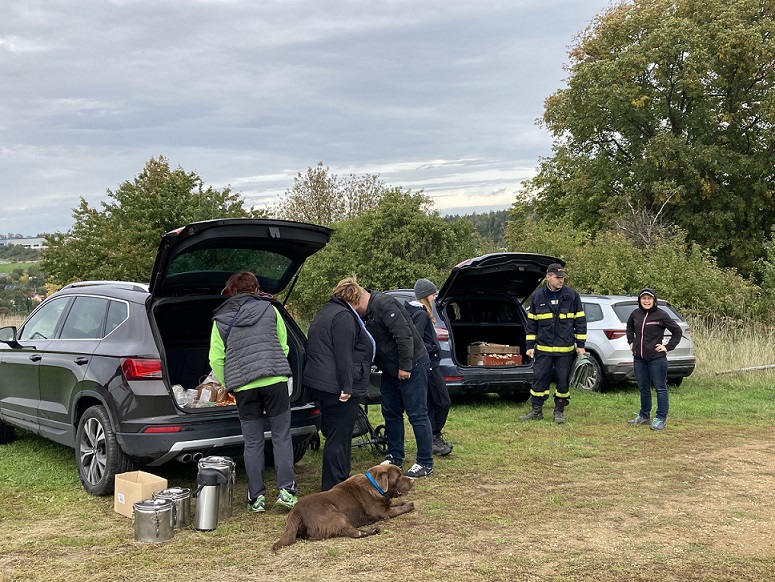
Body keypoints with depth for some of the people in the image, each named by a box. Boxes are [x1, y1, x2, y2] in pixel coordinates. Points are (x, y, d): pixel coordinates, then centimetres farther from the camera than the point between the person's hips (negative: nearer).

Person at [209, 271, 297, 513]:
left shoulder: (220, 320, 8)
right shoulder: (269, 309, 8)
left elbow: (216, 359, 6)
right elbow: (283, 345, 12)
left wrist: (228, 385, 18)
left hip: (243, 386, 1)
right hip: (275, 381, 0)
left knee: (253, 443, 8)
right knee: (281, 437, 7)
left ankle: (257, 497, 11)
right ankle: (286, 490, 3)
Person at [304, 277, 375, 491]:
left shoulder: (325, 313, 21)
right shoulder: (344, 317, -13)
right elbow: (343, 355, -21)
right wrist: (347, 387, -23)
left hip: (319, 382, 11)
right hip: (338, 387, -11)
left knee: (335, 435, 18)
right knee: (339, 438, -5)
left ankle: (336, 483, 26)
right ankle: (332, 489, -2)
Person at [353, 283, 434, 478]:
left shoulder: (383, 304, -22)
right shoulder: (367, 313, 10)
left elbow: (404, 335, -28)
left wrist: (405, 367, -25)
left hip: (412, 367, -10)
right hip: (390, 370, 10)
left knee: (417, 415, -5)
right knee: (391, 414, 15)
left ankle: (425, 465, 2)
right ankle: (394, 457, 28)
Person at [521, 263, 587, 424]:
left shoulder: (572, 295, 0)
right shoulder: (537, 297, 3)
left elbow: (580, 320, 5)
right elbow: (531, 323, 9)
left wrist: (580, 344, 2)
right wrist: (530, 345, 5)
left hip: (565, 349, -1)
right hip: (543, 348, 1)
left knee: (563, 380, 5)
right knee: (539, 379, 1)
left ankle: (559, 411, 18)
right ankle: (536, 411, 13)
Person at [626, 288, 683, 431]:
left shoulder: (661, 315, -9)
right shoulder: (635, 314, 5)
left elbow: (677, 331, -3)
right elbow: (629, 327, 27)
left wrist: (668, 347, -7)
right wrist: (631, 342, 16)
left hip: (656, 358, -5)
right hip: (639, 358, 6)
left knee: (660, 388, 2)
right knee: (643, 388, 16)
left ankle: (661, 419, 6)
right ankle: (644, 416, 28)